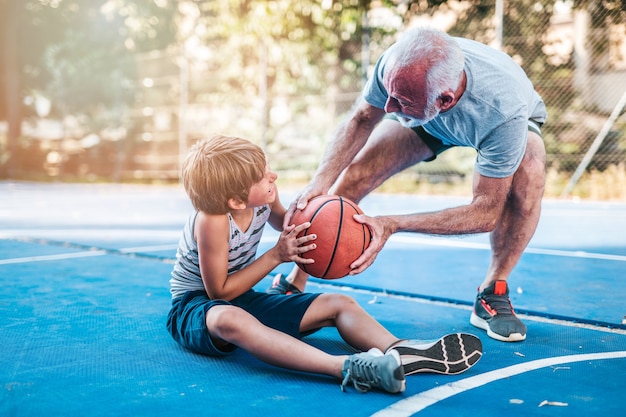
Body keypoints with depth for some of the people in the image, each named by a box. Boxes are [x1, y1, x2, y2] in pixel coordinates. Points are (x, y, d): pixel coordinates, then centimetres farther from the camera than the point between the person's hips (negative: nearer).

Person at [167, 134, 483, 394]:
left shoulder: (262, 196, -8)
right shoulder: (213, 221, -28)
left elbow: (280, 220, 19)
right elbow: (220, 292, -22)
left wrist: (306, 219, -4)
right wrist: (276, 256, -24)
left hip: (244, 300, 8)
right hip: (195, 307, -8)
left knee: (338, 304, -6)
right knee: (228, 320, -45)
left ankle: (399, 352, -35)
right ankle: (345, 367, -64)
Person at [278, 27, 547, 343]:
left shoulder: (504, 112, -46)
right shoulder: (397, 66, -38)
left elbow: (487, 213, -38)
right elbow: (361, 119, -19)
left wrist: (393, 225, -48)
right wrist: (320, 181, -36)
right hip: (427, 120, 2)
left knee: (528, 180, -34)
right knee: (355, 174, -18)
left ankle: (492, 295, -12)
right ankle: (295, 283, -3)